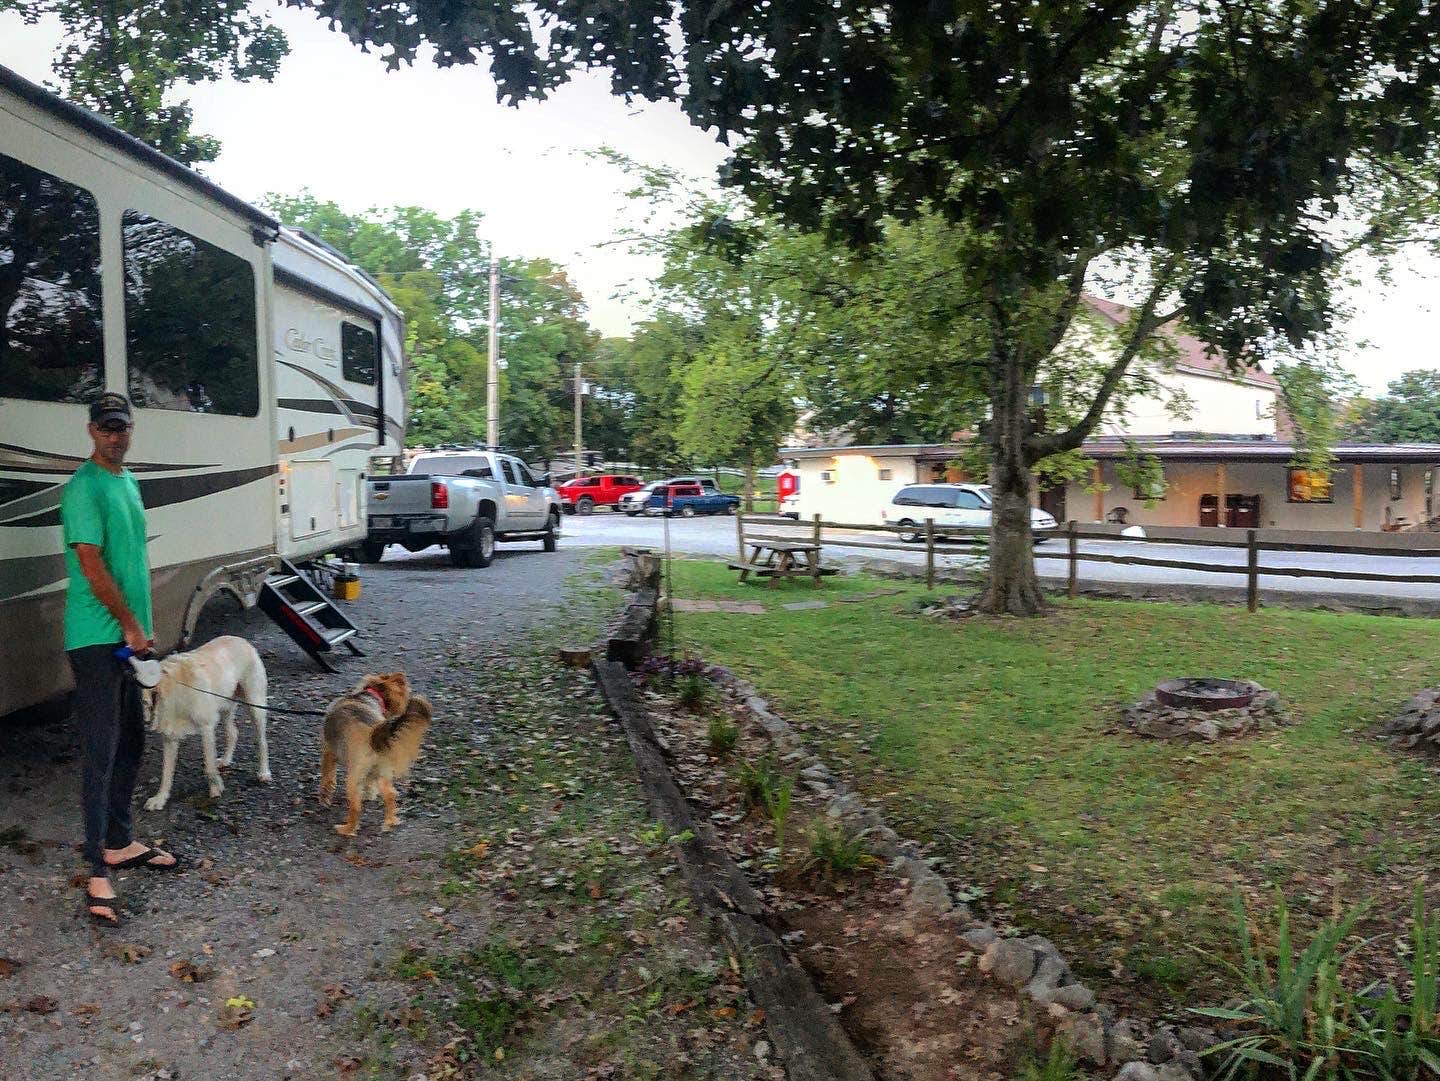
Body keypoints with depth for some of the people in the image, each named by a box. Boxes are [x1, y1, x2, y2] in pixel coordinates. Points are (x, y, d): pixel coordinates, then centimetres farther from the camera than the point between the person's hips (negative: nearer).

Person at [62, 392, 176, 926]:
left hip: (128, 637, 9)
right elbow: (92, 566, -18)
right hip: (96, 638, -9)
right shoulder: (84, 487, -14)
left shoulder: (127, 481, 14)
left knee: (130, 743, 15)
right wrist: (132, 626, -11)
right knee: (101, 752, -7)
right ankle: (98, 871, -2)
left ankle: (119, 842, 28)